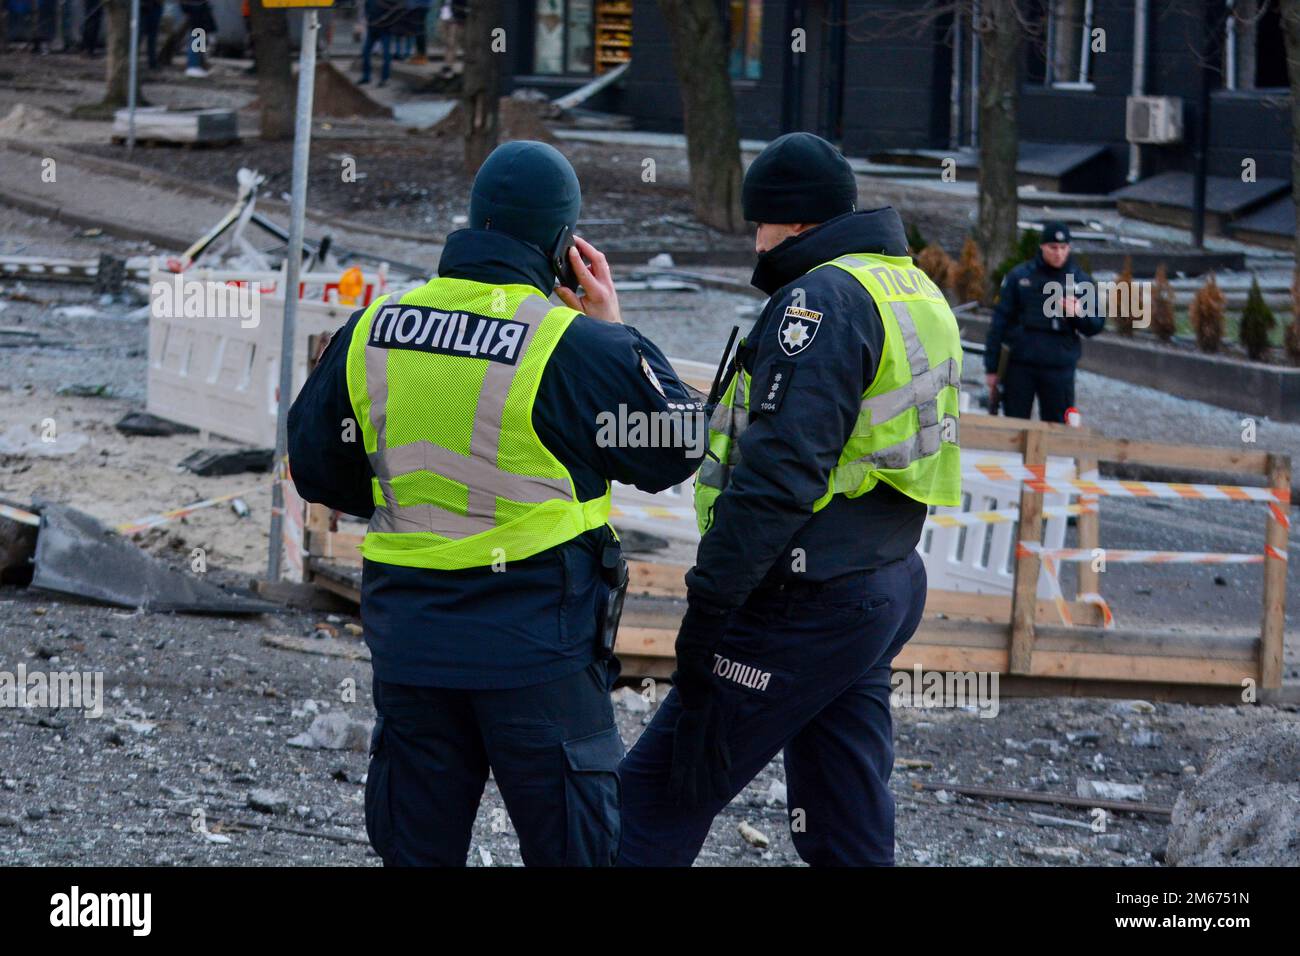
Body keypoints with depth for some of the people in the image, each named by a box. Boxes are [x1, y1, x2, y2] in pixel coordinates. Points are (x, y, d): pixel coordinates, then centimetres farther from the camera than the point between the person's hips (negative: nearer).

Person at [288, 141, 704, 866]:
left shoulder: (372, 332, 0)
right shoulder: (576, 348, -15)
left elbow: (316, 466, 11)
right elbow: (679, 448, -2)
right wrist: (615, 330, 6)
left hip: (409, 639, 4)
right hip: (536, 644, -4)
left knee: (416, 845, 12)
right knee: (575, 845, 5)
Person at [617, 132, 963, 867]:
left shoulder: (822, 298, -15)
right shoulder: (917, 295, 16)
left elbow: (778, 473, -22)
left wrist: (709, 606, -20)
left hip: (805, 604, -10)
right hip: (886, 585, 10)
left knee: (662, 792, -5)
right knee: (850, 828, 12)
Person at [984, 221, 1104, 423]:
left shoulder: (1082, 281, 6)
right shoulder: (1019, 276, 2)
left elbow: (1096, 325, 8)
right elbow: (1000, 322, 4)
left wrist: (1079, 313, -15)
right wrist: (991, 368, 1)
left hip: (1060, 369, 0)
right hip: (1019, 366, 0)